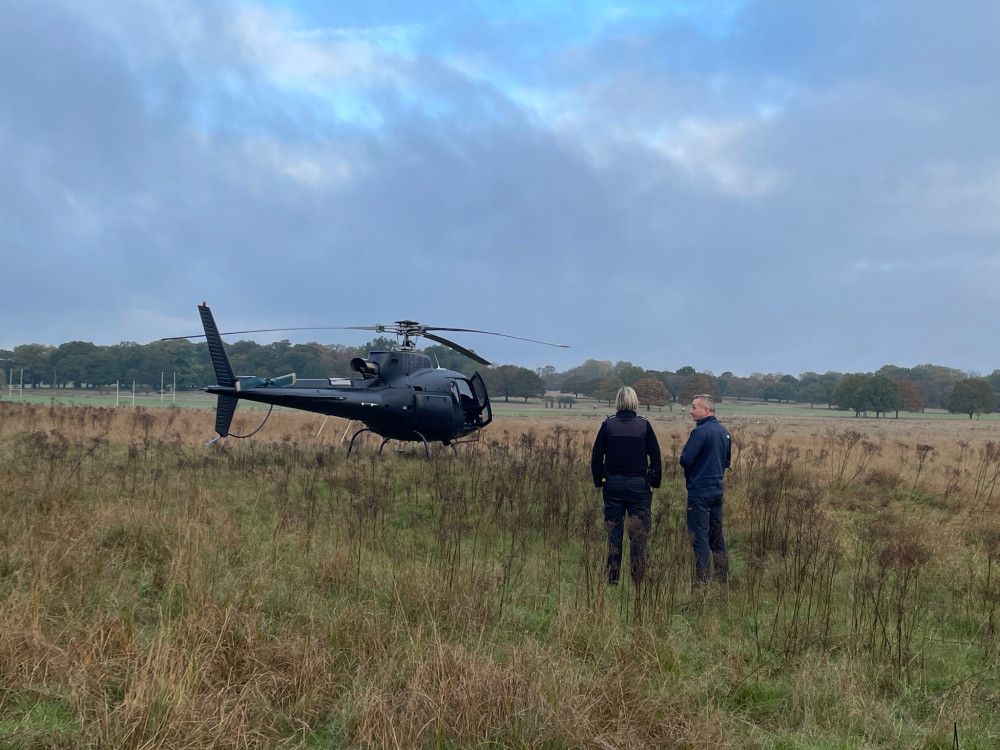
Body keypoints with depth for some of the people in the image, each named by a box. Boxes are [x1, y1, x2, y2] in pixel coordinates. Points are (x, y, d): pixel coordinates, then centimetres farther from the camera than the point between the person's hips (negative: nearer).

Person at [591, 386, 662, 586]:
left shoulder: (608, 425, -3)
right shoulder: (644, 426, -4)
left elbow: (596, 457, 0)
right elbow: (655, 457, -2)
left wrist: (598, 481, 11)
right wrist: (655, 482, 9)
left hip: (613, 485, 1)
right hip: (639, 486, -1)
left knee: (614, 533, 8)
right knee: (638, 534, 4)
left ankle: (612, 580, 11)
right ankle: (638, 580, 4)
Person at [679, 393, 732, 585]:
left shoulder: (701, 431, -17)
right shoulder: (724, 432, 9)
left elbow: (685, 460, -19)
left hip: (699, 492, -8)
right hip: (717, 491, 8)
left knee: (699, 535, -3)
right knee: (716, 535, 15)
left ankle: (702, 579, -2)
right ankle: (723, 576, 19)